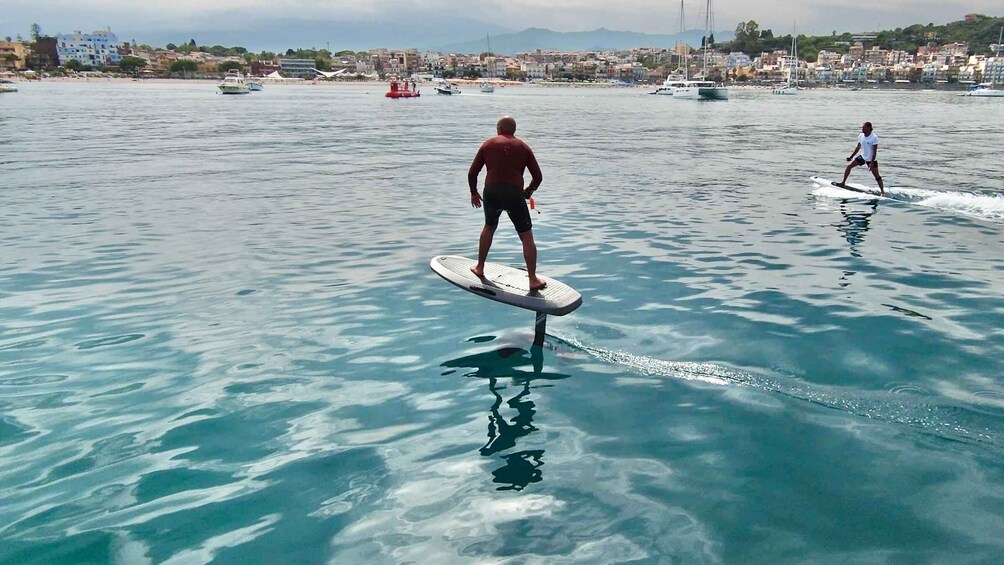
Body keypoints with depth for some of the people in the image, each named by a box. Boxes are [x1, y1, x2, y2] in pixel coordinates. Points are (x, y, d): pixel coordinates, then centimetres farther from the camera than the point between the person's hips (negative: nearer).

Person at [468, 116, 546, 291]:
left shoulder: (488, 144, 13)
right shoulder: (523, 147, 13)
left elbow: (472, 173, 11)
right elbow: (538, 177, 9)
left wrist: (474, 193, 26)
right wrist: (528, 192, 27)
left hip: (491, 192, 2)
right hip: (515, 194, -2)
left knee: (489, 227, 28)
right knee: (527, 236, 5)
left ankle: (480, 268, 35)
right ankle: (533, 280, 2)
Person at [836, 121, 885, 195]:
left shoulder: (874, 138, -22)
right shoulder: (861, 136, -4)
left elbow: (875, 151, -22)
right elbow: (858, 148, 9)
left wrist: (872, 163, -26)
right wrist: (851, 157, 10)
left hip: (871, 159, -6)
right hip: (863, 156, 6)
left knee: (877, 176, -1)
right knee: (849, 166, 0)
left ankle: (882, 191, 8)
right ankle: (843, 183, 11)